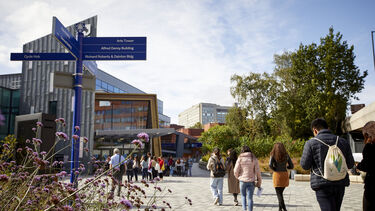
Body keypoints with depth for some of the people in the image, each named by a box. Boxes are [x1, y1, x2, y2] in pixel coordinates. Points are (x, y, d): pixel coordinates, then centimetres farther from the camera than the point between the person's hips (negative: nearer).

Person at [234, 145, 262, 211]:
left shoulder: (240, 158, -3)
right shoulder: (254, 158, -1)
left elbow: (236, 171, -4)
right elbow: (257, 171, -3)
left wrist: (237, 177, 16)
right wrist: (259, 181, 5)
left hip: (242, 180, 0)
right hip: (251, 181, 0)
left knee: (243, 195, 17)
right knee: (250, 198, 6)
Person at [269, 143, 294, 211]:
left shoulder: (273, 155, -4)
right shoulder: (286, 155, 4)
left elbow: (270, 165, -18)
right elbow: (291, 166, 6)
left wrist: (274, 169, 1)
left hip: (277, 175, -4)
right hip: (285, 174, 4)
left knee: (279, 194, 1)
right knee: (280, 192, 18)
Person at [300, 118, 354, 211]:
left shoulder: (311, 143, -6)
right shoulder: (343, 142, 6)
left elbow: (305, 165, -4)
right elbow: (350, 164, 10)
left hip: (322, 185, -5)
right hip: (340, 183, 5)